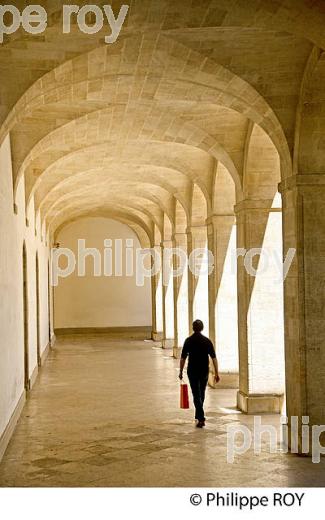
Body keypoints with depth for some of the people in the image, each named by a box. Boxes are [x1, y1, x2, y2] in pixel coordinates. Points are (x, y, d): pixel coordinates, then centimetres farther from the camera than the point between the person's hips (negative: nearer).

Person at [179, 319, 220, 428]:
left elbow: (183, 358, -5)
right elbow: (214, 358, -6)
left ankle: (201, 418, -13)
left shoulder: (188, 341, -6)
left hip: (192, 371, -2)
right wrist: (216, 373, -3)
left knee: (196, 395, -2)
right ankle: (198, 416, 31)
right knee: (201, 394, 18)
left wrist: (181, 371, 5)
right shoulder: (207, 341, -3)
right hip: (204, 371, 2)